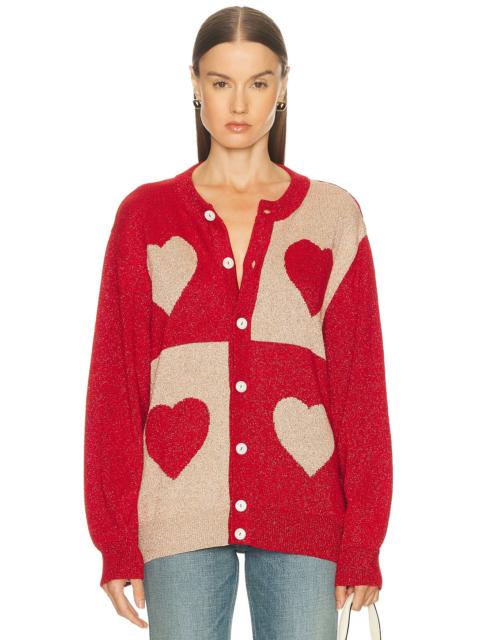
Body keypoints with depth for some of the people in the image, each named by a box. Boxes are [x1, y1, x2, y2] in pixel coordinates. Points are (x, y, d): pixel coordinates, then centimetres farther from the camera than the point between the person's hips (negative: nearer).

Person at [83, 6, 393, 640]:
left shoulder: (333, 217, 6)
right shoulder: (146, 215, 6)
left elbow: (360, 381, 4)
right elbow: (115, 380, 5)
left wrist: (363, 540, 0)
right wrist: (116, 538, 1)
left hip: (302, 515, 0)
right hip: (182, 510, 0)